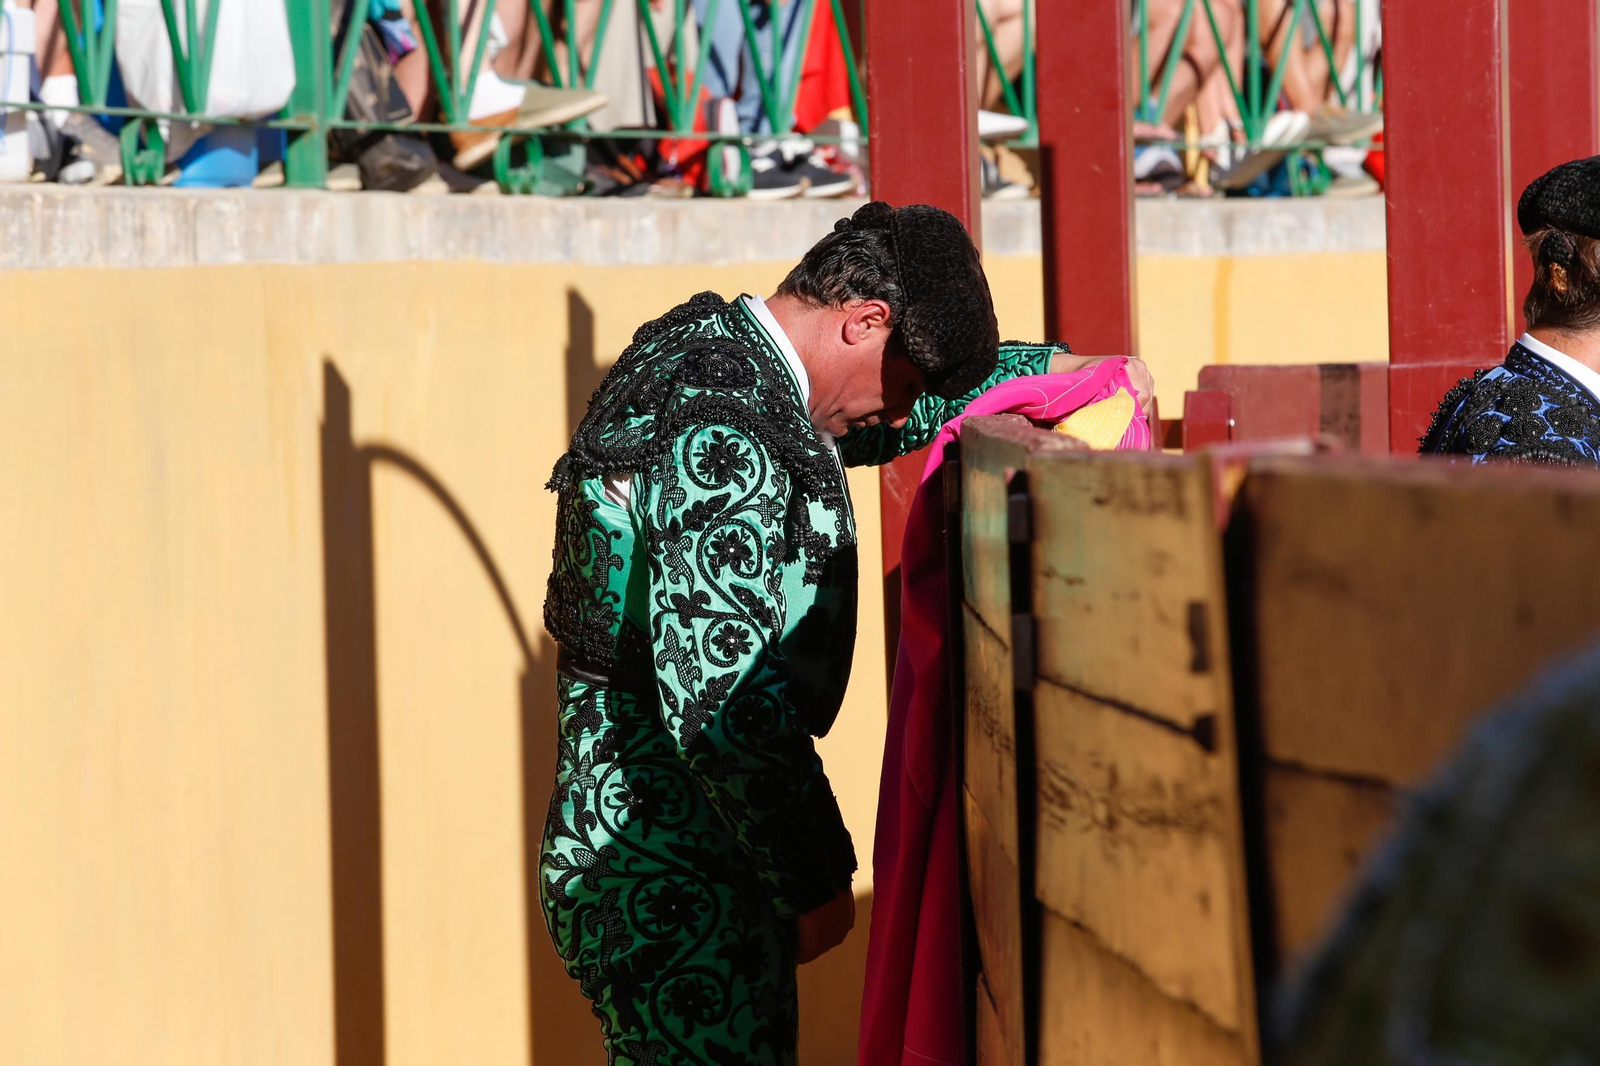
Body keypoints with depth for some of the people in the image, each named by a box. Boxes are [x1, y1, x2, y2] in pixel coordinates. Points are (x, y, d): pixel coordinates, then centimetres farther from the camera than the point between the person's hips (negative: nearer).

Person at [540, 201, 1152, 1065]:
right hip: (673, 886, -10)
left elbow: (874, 422, 34)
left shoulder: (702, 351, 11)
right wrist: (815, 879, -17)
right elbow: (721, 697, -26)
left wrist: (1047, 368, 29)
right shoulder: (720, 433, -21)